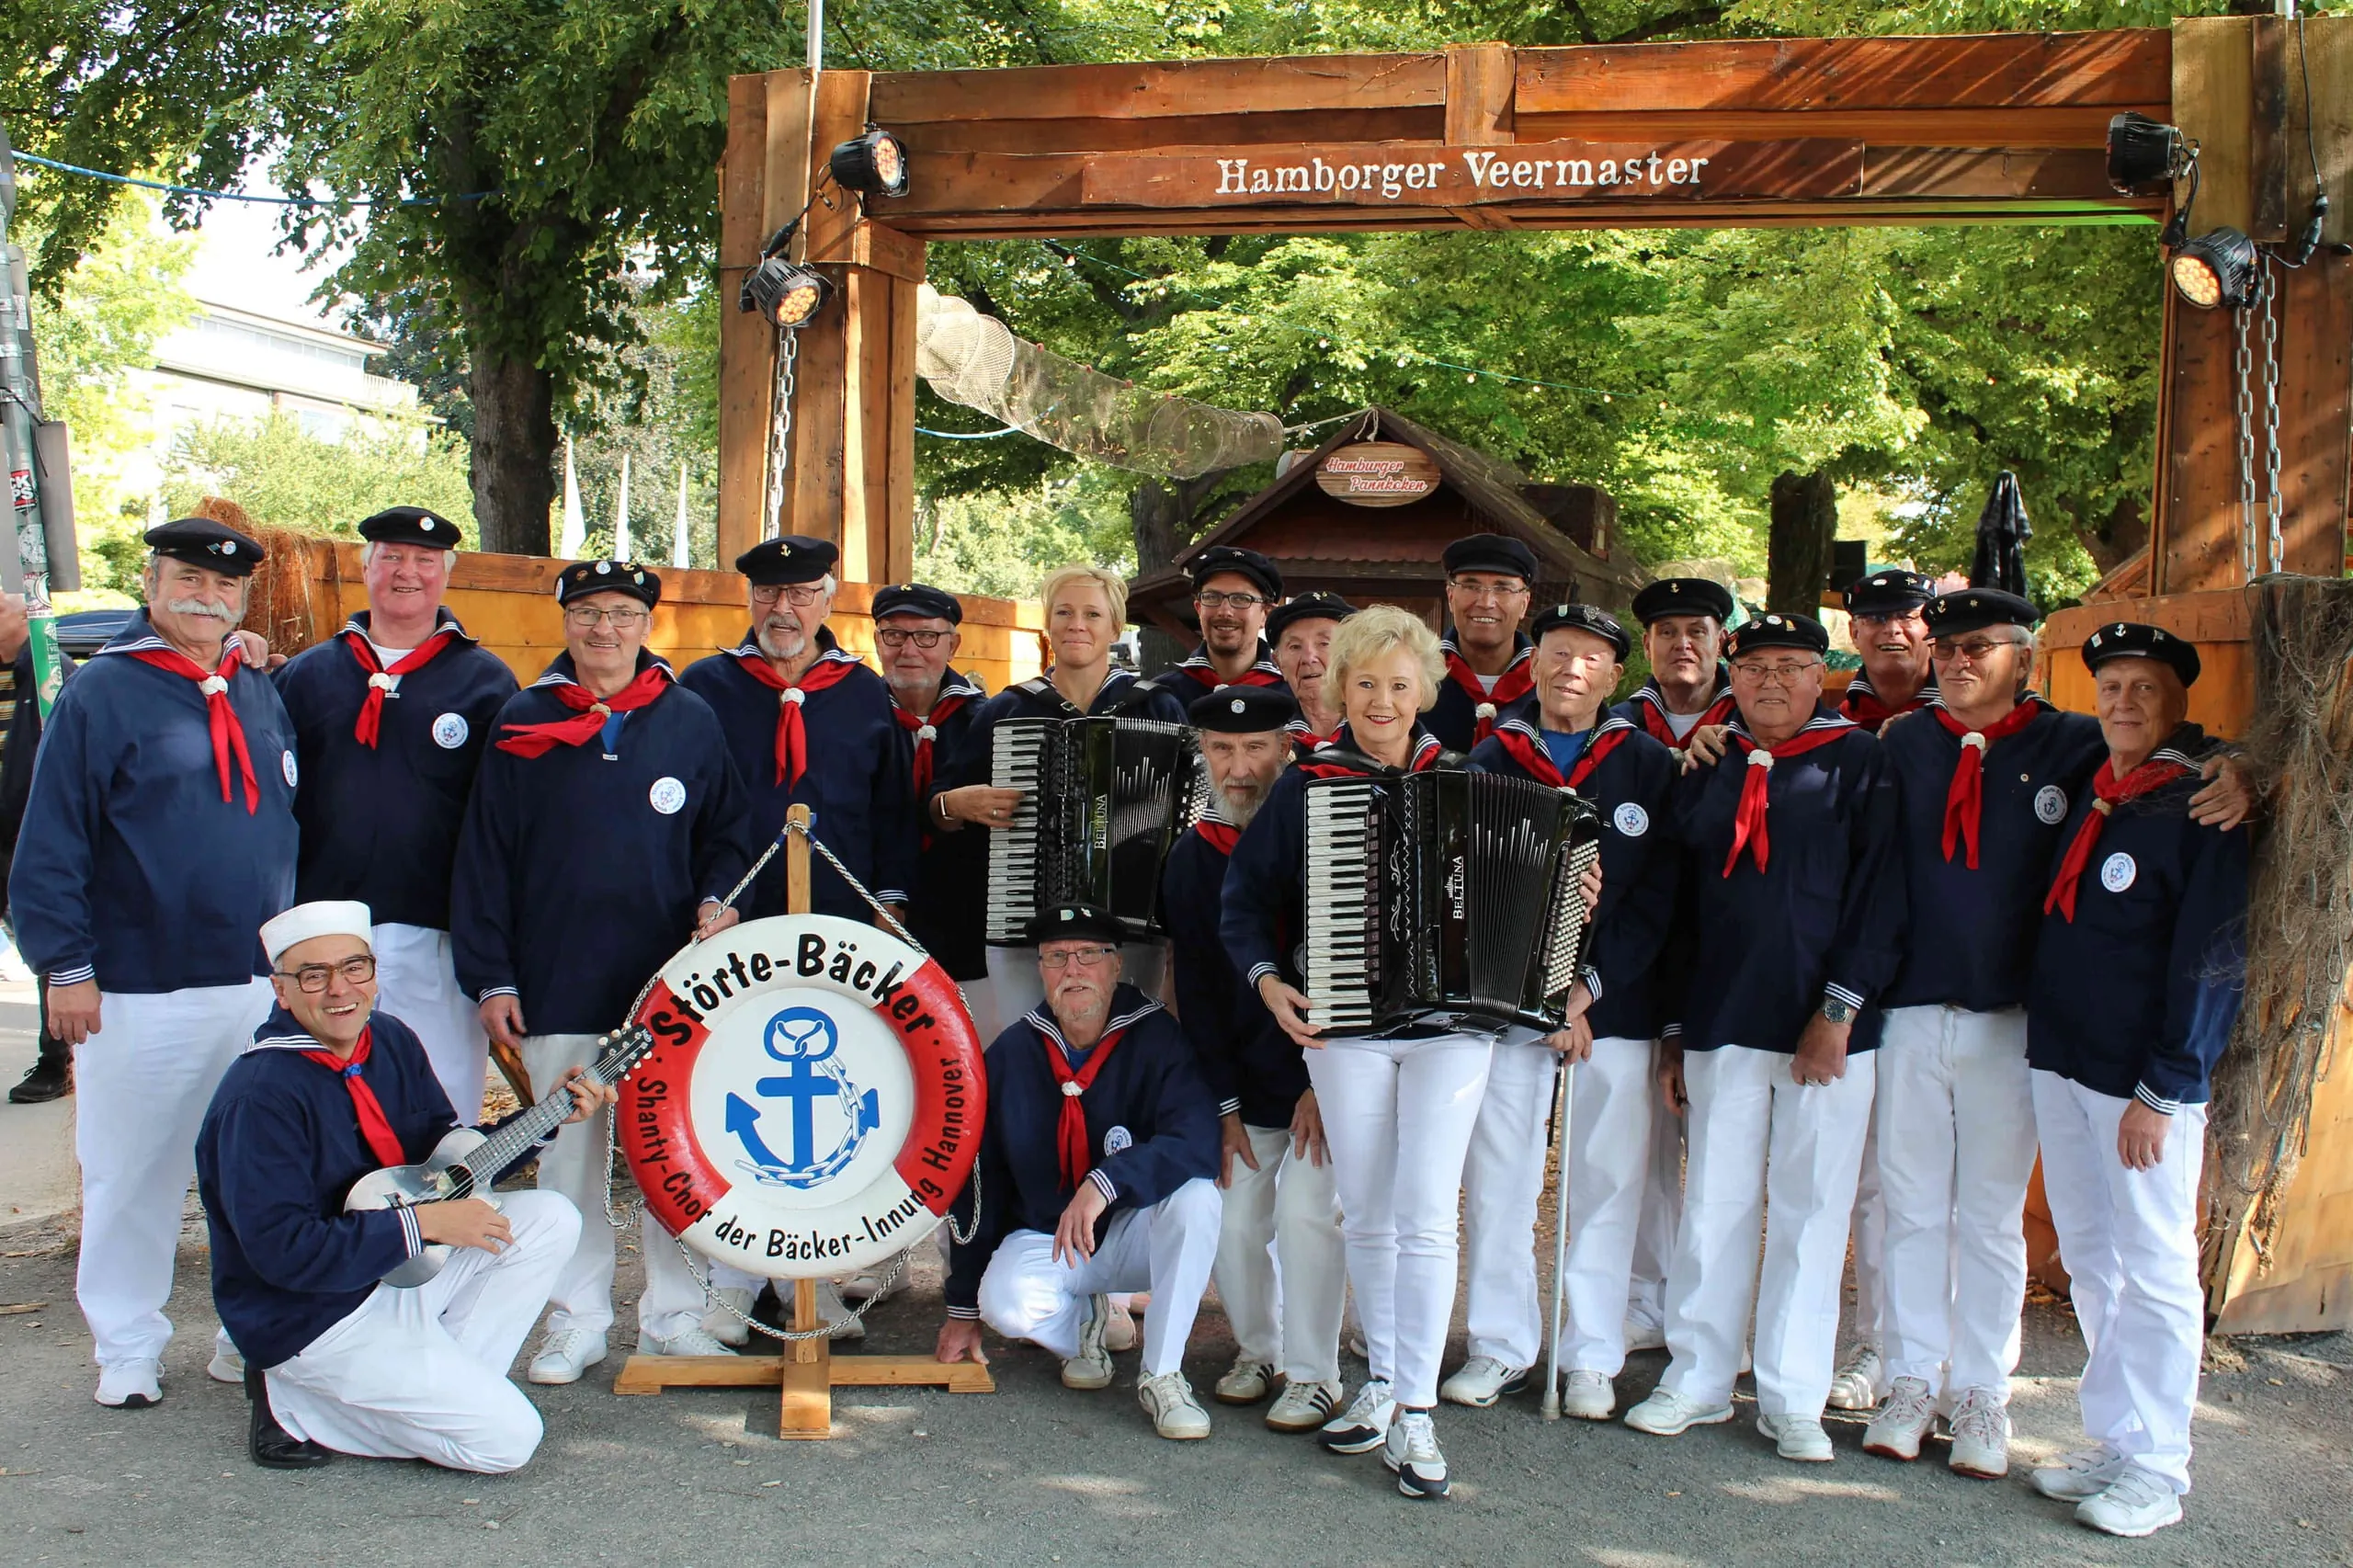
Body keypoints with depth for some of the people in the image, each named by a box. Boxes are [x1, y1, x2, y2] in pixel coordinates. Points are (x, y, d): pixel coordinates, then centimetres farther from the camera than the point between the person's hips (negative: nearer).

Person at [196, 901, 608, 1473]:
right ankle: (301, 1409, 0)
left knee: (550, 1220, 0)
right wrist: (421, 1223, -25)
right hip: (315, 1318, -8)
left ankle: (438, 1384, 0)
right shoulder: (260, 1097, -23)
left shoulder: (393, 1041, 1)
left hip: (404, 1269, 8)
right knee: (507, 1438, -15)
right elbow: (280, 1250, -27)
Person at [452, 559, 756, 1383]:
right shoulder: (523, 723, 5)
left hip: (668, 979, 0)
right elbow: (484, 856, 3)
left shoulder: (691, 720, 6)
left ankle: (673, 1314, 17)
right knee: (569, 1156, 6)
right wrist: (491, 977, -2)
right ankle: (577, 1319, 18)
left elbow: (727, 834, 12)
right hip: (557, 986, 0)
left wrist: (716, 900, -8)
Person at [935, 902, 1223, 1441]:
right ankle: (1083, 1322, 7)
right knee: (1007, 1302, -30)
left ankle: (1162, 1375, -15)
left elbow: (1198, 1142, -28)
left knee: (1195, 1195, -31)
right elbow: (978, 1183, 0)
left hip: (1138, 1232, -1)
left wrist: (1105, 1184, -43)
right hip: (1043, 1237, 1)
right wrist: (964, 1307, 2)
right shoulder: (1010, 1054, -6)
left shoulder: (1156, 1038, -13)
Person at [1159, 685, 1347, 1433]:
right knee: (1234, 1218, 0)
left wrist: (1323, 1082, -14)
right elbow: (1195, 989, 2)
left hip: (1322, 1074, -4)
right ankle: (1257, 1351, 24)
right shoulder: (1190, 859, 2)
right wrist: (1224, 1103, -2)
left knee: (1305, 1209, -11)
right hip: (1244, 1081, 4)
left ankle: (1314, 1373, 4)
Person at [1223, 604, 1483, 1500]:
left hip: (1451, 1021, -1)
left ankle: (1414, 1415, 2)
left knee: (1425, 1215, -5)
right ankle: (1381, 1383, 25)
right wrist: (1267, 980, -8)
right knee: (1366, 1216, 9)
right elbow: (1246, 897, 5)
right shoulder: (1306, 788, 3)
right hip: (1344, 1025, 1)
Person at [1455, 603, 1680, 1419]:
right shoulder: (1490, 761, 6)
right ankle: (1502, 1345, 17)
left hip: (1612, 1006, 0)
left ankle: (1593, 1357, 15)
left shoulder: (1647, 765, 5)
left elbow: (1659, 893, -1)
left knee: (1607, 1183, 4)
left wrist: (1590, 985, -11)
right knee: (1497, 1179, 4)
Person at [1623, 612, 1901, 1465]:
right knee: (1712, 1206, 6)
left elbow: (1879, 892, -5)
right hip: (1722, 1024, 3)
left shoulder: (1857, 762, 1)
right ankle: (1698, 1379, 18)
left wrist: (1838, 1011, -12)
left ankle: (1792, 1400, 13)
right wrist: (1675, 1029, 10)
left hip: (1826, 1029, -3)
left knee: (1810, 1213, 4)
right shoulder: (1708, 772, 12)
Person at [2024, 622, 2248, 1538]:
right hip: (2059, 1062, 7)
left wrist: (2165, 1091, -15)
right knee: (2089, 1262, 13)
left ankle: (2155, 1471, 9)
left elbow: (2213, 962, -13)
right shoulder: (2083, 793, 11)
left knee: (2154, 1271, 0)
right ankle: (2111, 1442, 24)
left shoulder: (2206, 808, -10)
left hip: (2144, 1082, -7)